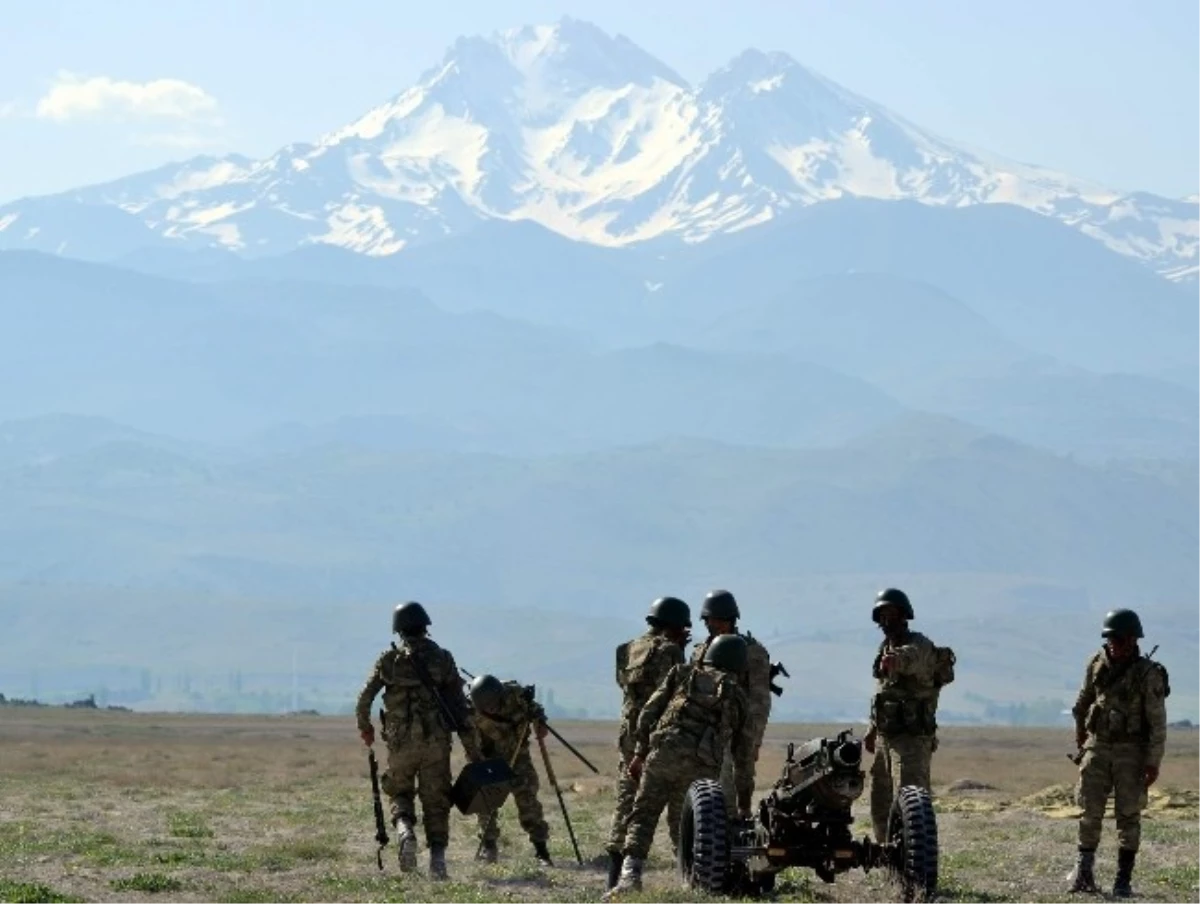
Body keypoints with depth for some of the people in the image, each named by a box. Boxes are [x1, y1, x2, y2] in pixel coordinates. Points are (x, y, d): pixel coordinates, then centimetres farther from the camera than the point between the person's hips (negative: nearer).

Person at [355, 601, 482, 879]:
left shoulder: (389, 659, 1)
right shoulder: (442, 658, 2)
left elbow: (364, 698, 2)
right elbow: (459, 705, 0)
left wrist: (365, 727, 22)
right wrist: (473, 749, 3)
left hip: (400, 741, 0)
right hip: (436, 740, 0)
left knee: (401, 793, 17)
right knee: (436, 800, 8)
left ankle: (404, 830, -12)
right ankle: (437, 859, -2)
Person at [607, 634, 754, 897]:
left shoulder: (682, 674, 21)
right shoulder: (737, 696, 21)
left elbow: (649, 711, 11)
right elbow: (744, 752, 23)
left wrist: (640, 752, 15)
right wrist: (744, 803, 28)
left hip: (664, 752, 0)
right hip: (703, 765, 0)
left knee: (643, 815, 5)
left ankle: (630, 875, -13)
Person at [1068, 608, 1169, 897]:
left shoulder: (1149, 674, -13)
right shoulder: (1096, 665, 0)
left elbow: (1158, 721, -13)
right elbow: (1084, 700, 18)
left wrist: (1154, 762, -16)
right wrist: (1079, 730, 28)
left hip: (1131, 750, -3)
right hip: (1097, 746, 3)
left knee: (1128, 816, -1)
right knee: (1090, 810, 0)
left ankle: (1124, 879, 4)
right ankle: (1084, 869, 12)